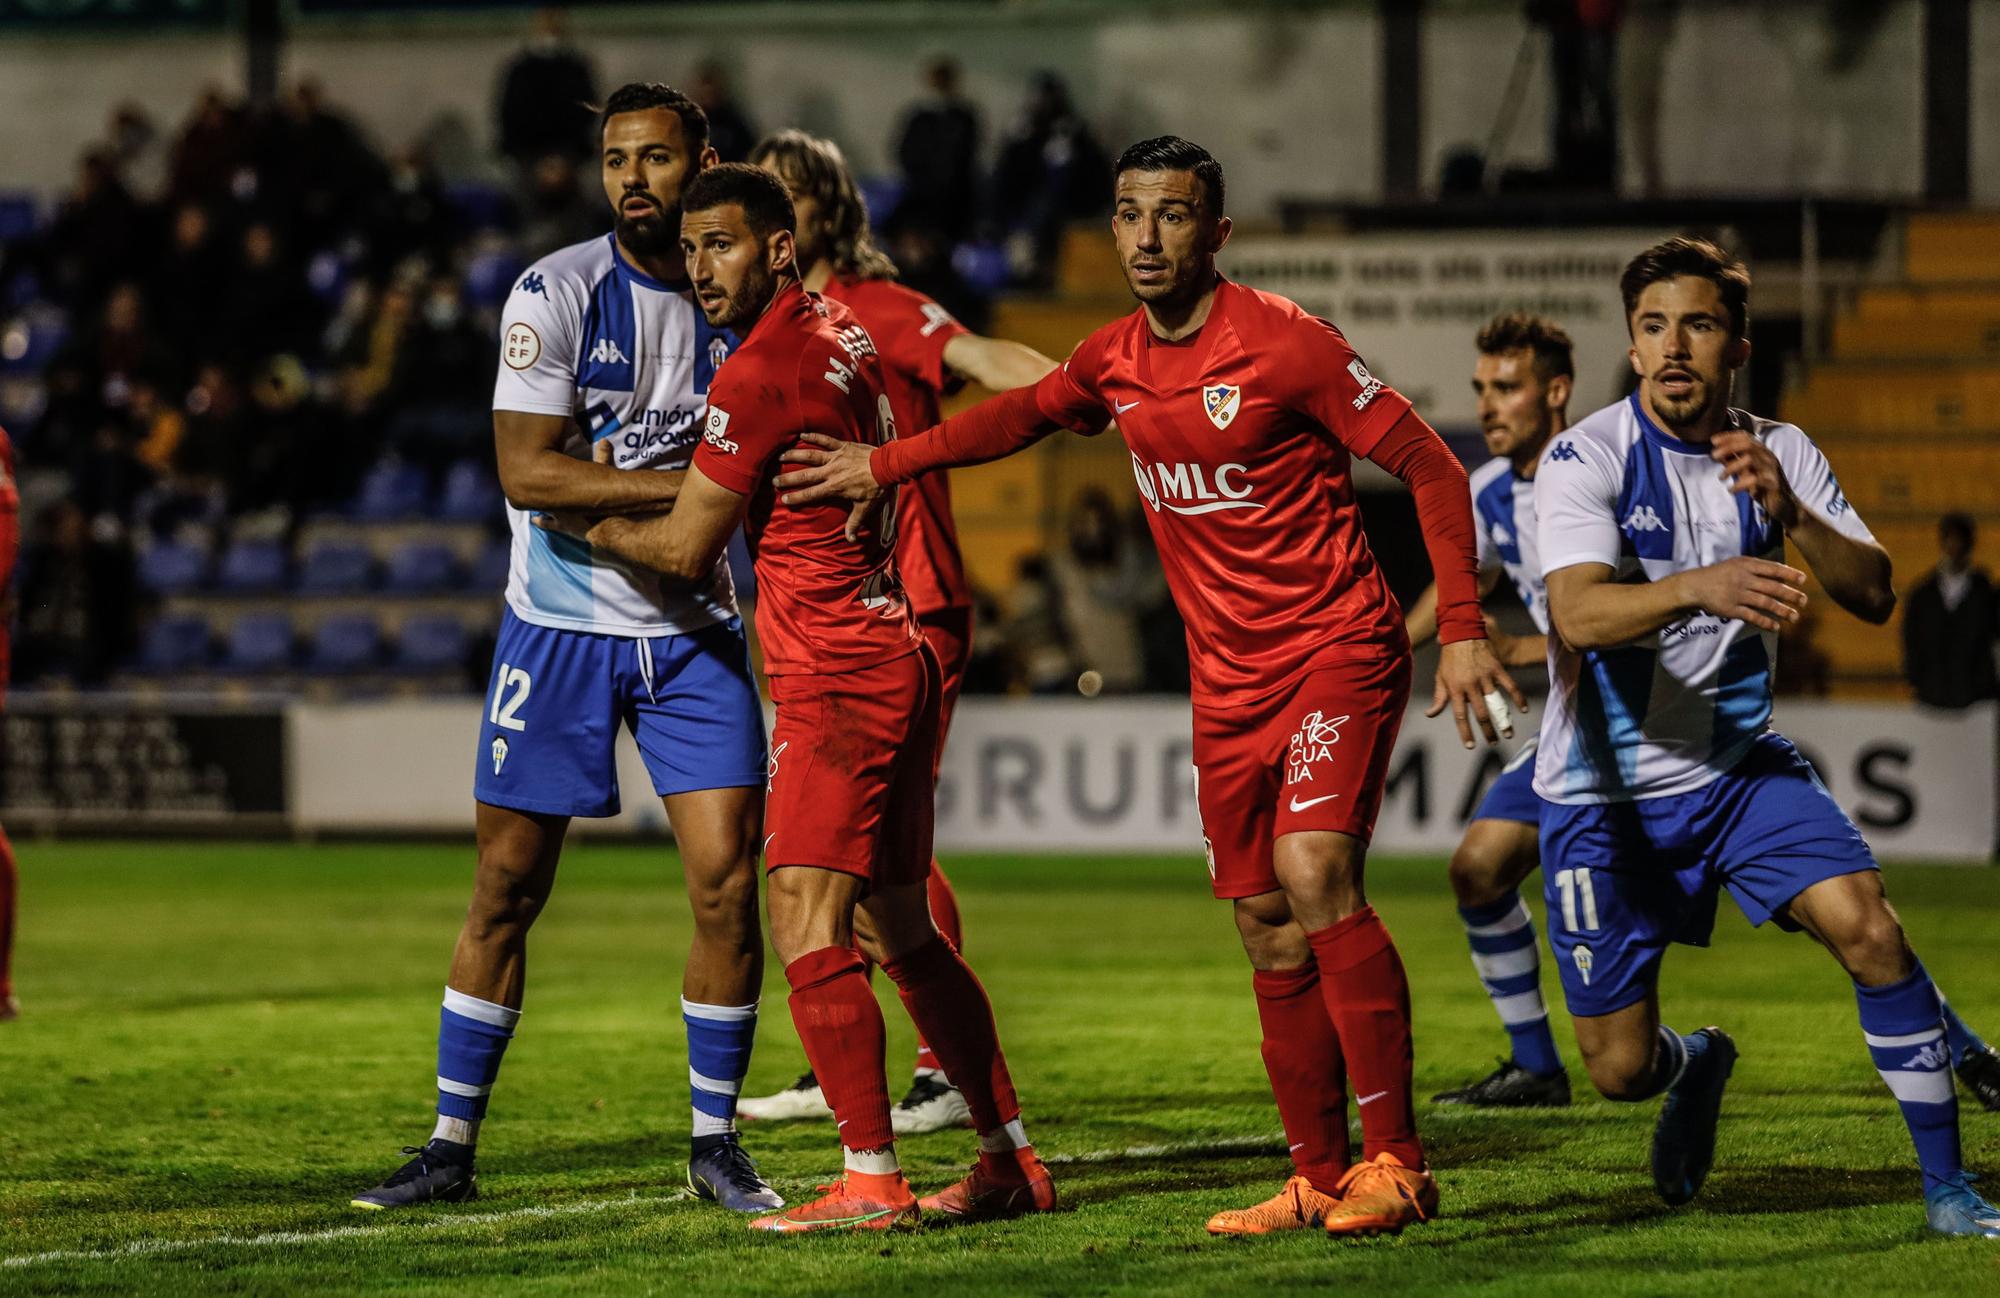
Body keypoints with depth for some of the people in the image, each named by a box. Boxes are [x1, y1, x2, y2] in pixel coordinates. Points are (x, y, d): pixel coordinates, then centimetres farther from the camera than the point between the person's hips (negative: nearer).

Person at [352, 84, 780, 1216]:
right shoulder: (559, 293, -10)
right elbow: (527, 475, -18)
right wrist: (681, 484, -25)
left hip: (693, 633, 2)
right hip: (561, 625, -2)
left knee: (728, 880, -7)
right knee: (508, 892, 3)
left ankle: (716, 1142, 7)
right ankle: (452, 1145, 13)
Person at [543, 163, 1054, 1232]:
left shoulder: (761, 373, -15)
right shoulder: (845, 332, 13)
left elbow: (684, 549, -10)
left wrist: (589, 522, 9)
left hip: (837, 679, -10)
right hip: (900, 660, 10)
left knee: (805, 917, -15)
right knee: (903, 931, 16)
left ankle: (872, 1179, -22)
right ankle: (1011, 1161, 21)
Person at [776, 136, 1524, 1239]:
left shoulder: (1283, 344, -14)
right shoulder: (1114, 361, 5)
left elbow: (1431, 467, -10)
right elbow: (1022, 412, 25)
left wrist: (1462, 627, -16)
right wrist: (884, 465, 19)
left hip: (1338, 650, -7)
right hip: (1227, 681, 7)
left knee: (1314, 873, -24)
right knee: (1269, 934, 5)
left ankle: (1394, 1159, -20)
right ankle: (1319, 1179, 12)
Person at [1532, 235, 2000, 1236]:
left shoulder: (1780, 456, -1)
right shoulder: (1585, 458, -14)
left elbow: (1875, 597, -10)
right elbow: (1578, 613, -31)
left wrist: (1788, 512, -28)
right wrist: (1697, 588, -49)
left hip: (1738, 766, 2)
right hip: (1604, 793, -2)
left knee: (1866, 926, -22)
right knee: (1619, 1069, -2)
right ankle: (1698, 1065, 37)